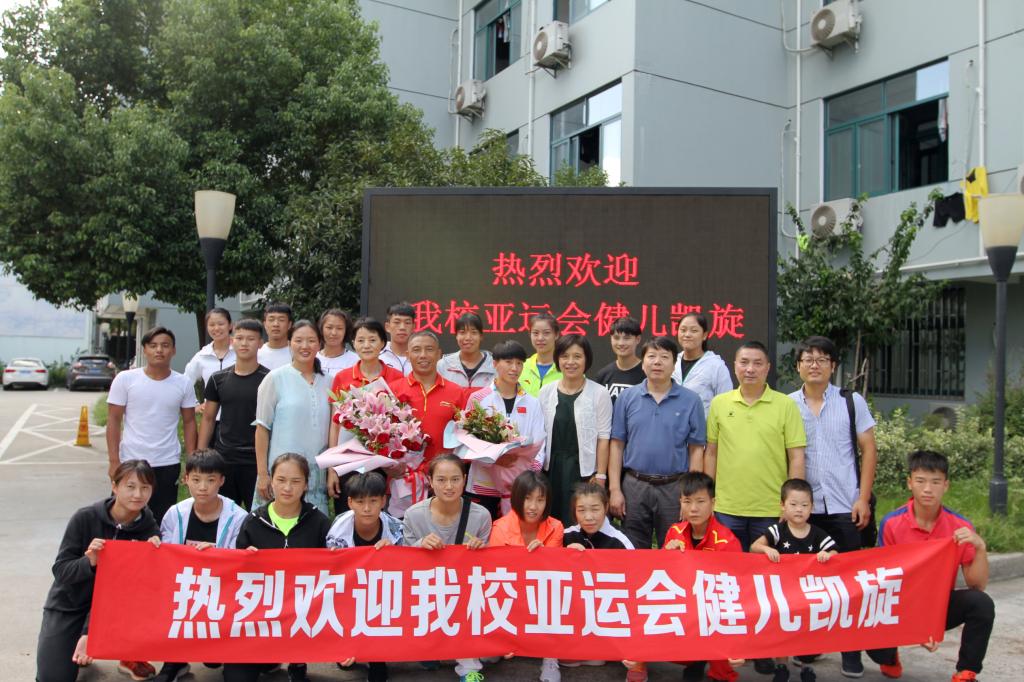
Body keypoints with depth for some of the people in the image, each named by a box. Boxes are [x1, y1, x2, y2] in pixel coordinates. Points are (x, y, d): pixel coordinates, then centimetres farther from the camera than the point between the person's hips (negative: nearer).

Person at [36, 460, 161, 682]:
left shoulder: (149, 530, -16)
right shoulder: (85, 518, -18)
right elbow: (60, 571, -15)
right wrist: (89, 561, -37)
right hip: (68, 603, 0)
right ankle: (75, 645, 25)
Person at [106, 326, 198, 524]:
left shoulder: (183, 384, 2)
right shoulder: (125, 379, -3)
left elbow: (189, 422, 6)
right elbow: (114, 421, -2)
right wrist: (114, 461, -8)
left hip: (168, 465, 1)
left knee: (162, 521, 9)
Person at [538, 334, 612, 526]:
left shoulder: (599, 394, -5)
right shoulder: (546, 392, 7)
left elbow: (603, 438, -5)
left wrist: (600, 476, -9)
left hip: (583, 470, -3)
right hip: (551, 469, 4)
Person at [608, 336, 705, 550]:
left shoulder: (690, 401, 0)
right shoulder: (627, 397, 3)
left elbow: (696, 450, 0)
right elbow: (617, 445, 4)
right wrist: (615, 489, -1)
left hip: (675, 487, -1)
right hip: (634, 485, 1)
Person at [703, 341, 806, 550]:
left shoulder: (786, 405, -1)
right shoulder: (719, 403, 4)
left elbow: (796, 458, 0)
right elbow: (711, 453, 9)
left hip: (771, 510, -1)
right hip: (727, 509, 2)